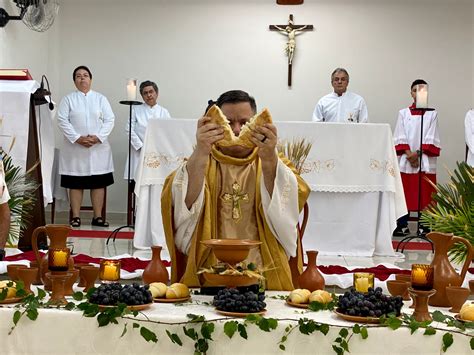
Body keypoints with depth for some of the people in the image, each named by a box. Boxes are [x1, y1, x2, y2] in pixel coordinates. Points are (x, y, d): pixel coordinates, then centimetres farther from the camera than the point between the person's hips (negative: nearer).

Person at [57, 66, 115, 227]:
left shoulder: (101, 99, 10)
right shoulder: (68, 99, 6)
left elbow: (109, 120, 3)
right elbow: (62, 120, -3)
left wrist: (97, 137, -12)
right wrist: (77, 138, -15)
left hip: (98, 147, 1)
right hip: (75, 147, -1)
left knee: (98, 183, 1)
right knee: (75, 183, 0)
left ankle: (98, 217, 6)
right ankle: (76, 217, 6)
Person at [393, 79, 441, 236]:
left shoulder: (432, 114, 6)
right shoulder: (403, 113, 9)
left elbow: (431, 138, -1)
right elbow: (400, 138, 3)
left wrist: (418, 153, -12)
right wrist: (409, 154, -10)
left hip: (425, 160, -1)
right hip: (406, 159, 1)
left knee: (424, 194, -1)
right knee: (405, 193, 1)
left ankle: (424, 226, 4)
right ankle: (402, 226, 6)